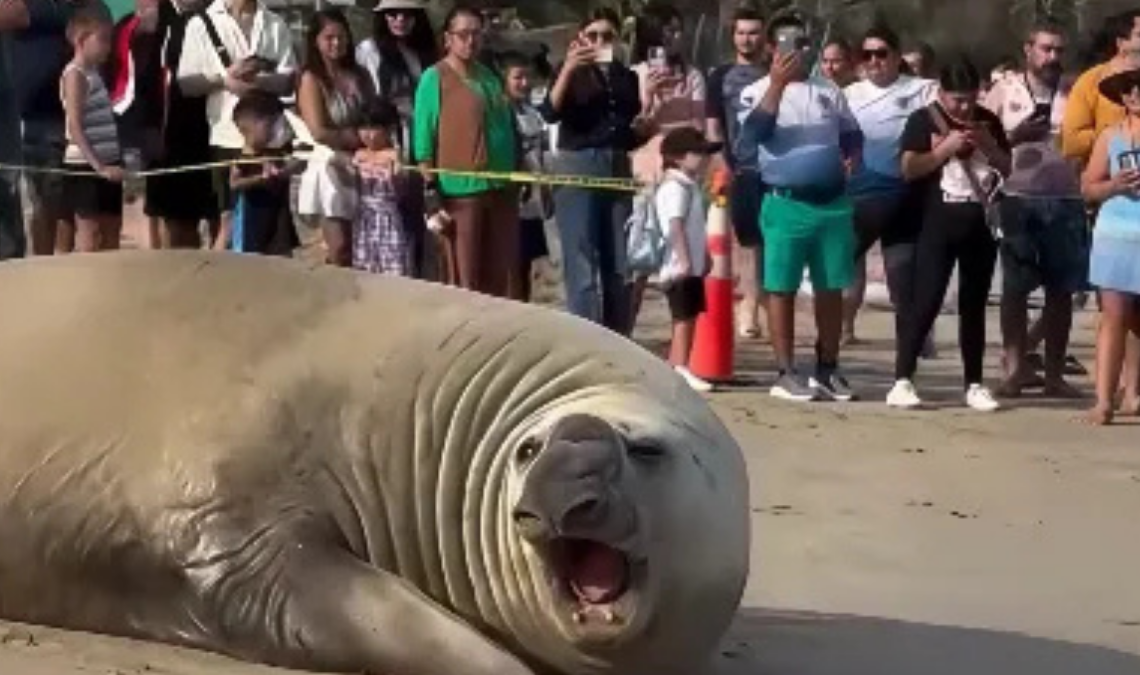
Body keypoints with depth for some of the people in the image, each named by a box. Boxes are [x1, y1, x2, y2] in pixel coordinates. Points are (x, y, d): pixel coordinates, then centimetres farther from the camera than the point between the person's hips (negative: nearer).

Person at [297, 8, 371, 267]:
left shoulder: (359, 75, 10)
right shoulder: (311, 79, -4)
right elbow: (319, 132, -13)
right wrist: (359, 138, -7)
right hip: (331, 166, -4)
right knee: (340, 250, -6)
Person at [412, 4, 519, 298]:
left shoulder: (489, 76, 15)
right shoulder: (434, 78, -5)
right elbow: (424, 135, -8)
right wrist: (430, 186, -13)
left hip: (501, 185, 6)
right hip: (461, 188, -6)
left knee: (500, 273, 9)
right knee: (465, 277, -2)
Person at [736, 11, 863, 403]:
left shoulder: (829, 91, 13)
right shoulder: (759, 91, 0)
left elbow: (852, 135, 22)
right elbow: (752, 133, -19)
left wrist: (852, 159, 0)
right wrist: (778, 84, -25)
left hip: (834, 203, 4)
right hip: (786, 204, -4)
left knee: (831, 288, 8)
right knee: (782, 288, -2)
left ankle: (827, 369, 19)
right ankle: (786, 373, 4)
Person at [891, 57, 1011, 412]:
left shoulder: (988, 120, 10)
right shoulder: (923, 120, -2)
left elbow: (1007, 168, 13)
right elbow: (908, 169, -11)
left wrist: (989, 145, -5)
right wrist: (946, 148, -17)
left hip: (980, 224, 4)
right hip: (939, 225, -4)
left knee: (974, 304, 9)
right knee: (926, 301, -8)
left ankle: (974, 384, 14)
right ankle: (902, 380, -6)